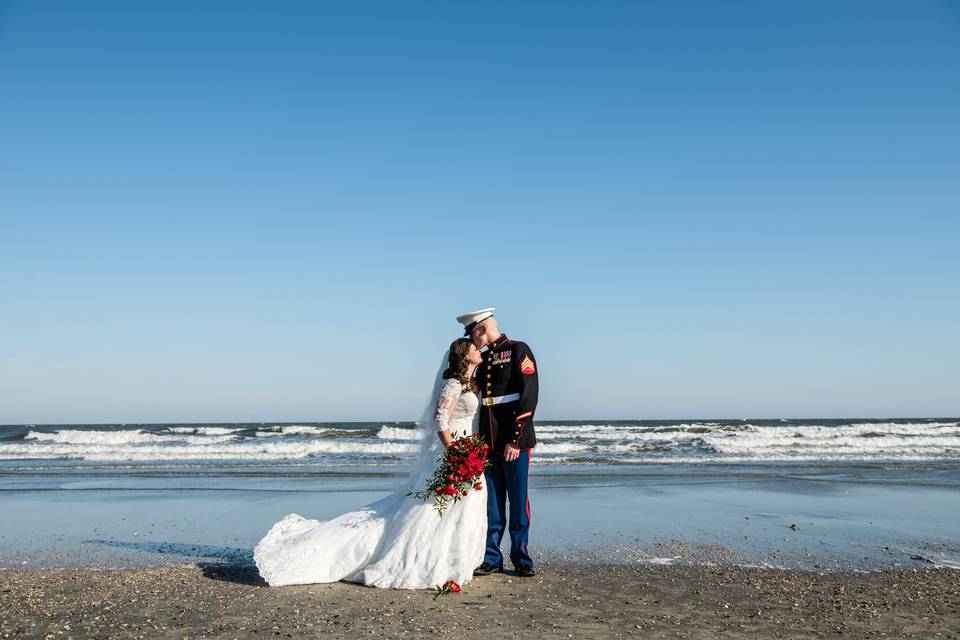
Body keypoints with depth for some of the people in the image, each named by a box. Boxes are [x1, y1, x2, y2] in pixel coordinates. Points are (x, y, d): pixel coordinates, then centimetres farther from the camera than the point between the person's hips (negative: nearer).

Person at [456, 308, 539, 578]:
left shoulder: (519, 350, -6)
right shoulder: (483, 360, 16)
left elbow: (529, 396, -13)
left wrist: (515, 440, -17)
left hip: (515, 442, -6)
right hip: (488, 443, 6)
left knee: (518, 502, 3)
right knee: (492, 504, 9)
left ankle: (521, 560, 15)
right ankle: (491, 559, 17)